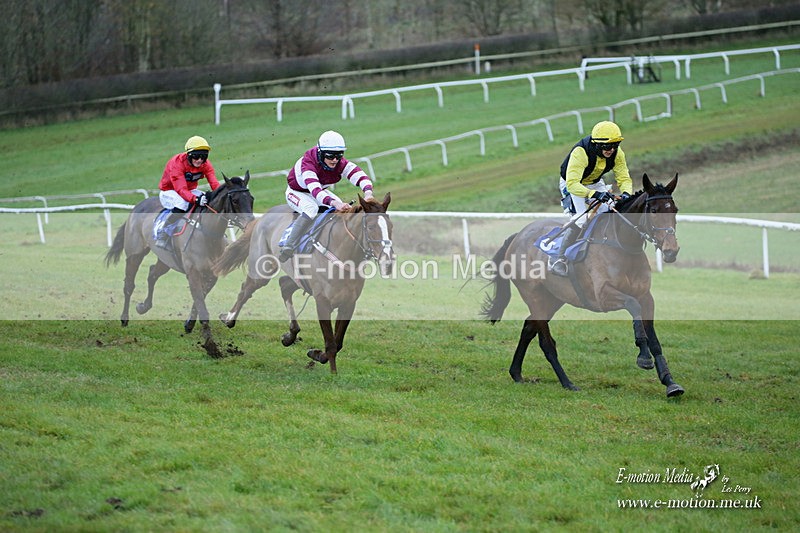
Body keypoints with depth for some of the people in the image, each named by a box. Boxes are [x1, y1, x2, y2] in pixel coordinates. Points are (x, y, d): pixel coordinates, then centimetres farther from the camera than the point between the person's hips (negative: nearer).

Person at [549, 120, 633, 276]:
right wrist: (594, 194, -59)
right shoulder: (580, 152, -38)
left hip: (595, 183, 6)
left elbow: (624, 178, -15)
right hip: (572, 184, -6)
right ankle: (558, 260, -17)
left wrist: (626, 194, -38)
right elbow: (572, 184, -45)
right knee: (581, 220, -24)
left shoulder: (617, 154, -21)